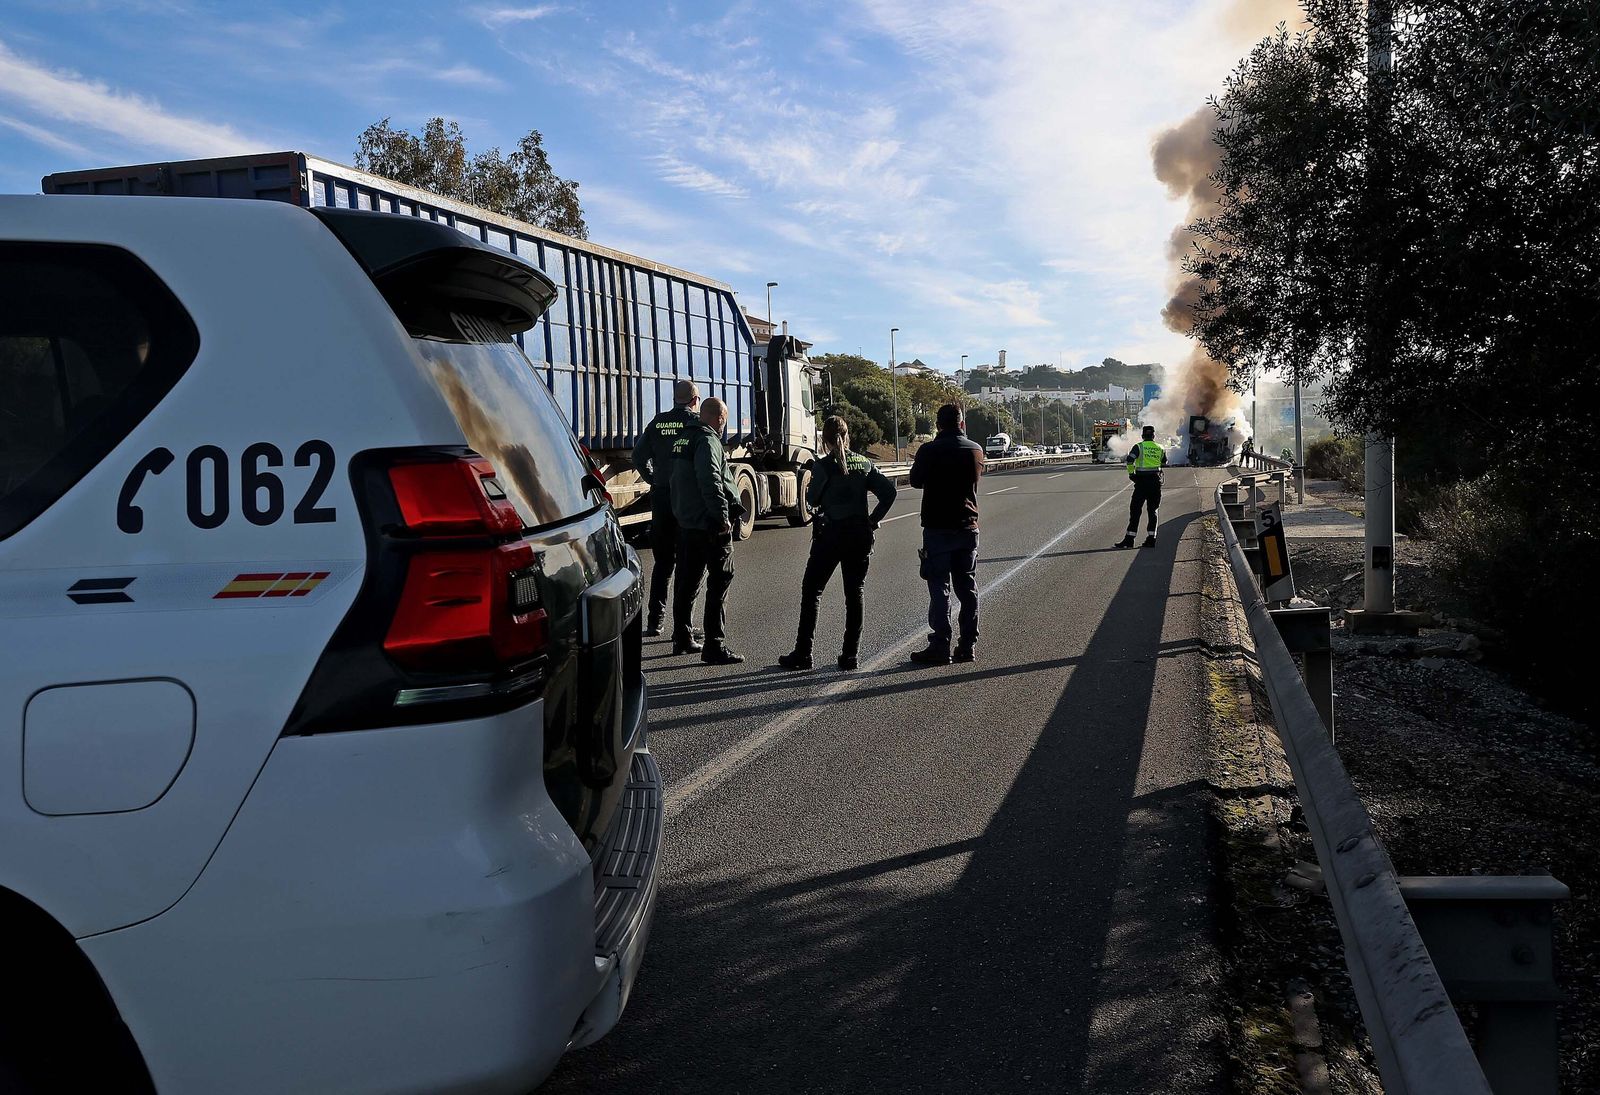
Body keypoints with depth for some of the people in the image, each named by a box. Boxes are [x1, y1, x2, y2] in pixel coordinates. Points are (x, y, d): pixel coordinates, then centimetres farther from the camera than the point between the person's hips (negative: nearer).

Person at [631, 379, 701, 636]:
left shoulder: (658, 423, 6)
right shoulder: (698, 422, -6)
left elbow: (638, 456, 5)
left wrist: (655, 481, 12)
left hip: (661, 497, 4)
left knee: (662, 561, 13)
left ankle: (655, 621, 12)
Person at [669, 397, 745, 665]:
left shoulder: (683, 439, 16)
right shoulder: (708, 441, -15)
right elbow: (711, 481, -25)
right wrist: (723, 517, -23)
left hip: (685, 521, 10)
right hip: (709, 525, -10)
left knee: (687, 581, 17)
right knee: (720, 582, -6)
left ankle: (682, 638, 26)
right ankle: (715, 646, -8)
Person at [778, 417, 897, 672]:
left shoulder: (822, 465, -8)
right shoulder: (864, 464, 4)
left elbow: (812, 500, -4)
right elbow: (888, 492, -2)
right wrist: (873, 519, 3)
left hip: (830, 534, -4)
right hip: (860, 536, 4)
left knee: (811, 591, 6)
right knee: (854, 594, 10)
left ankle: (803, 653, 4)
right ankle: (850, 655, 9)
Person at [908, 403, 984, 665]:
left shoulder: (929, 451, -11)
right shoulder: (976, 450, 2)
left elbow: (916, 481, 3)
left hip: (938, 528, -4)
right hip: (968, 528, 4)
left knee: (940, 589, -2)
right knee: (967, 588, 10)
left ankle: (940, 647, -4)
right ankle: (967, 646, 13)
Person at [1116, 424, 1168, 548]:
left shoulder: (1139, 446, -4)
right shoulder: (1160, 448, 8)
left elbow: (1130, 460, -17)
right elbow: (1164, 463, 21)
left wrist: (1131, 473, -5)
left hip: (1142, 481, -3)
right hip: (1156, 481, 3)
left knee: (1135, 510, 0)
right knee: (1153, 510, 10)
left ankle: (1130, 538, -4)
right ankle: (1151, 538, 6)